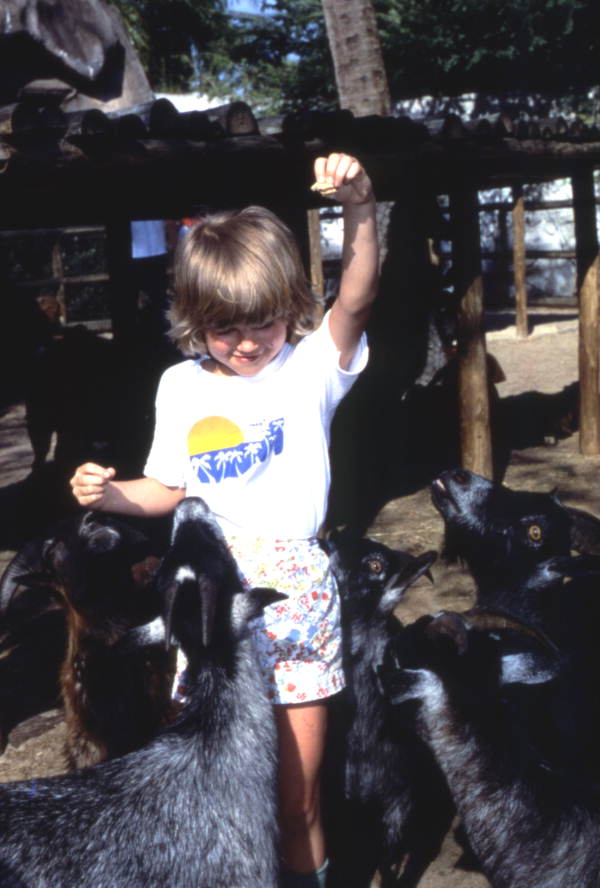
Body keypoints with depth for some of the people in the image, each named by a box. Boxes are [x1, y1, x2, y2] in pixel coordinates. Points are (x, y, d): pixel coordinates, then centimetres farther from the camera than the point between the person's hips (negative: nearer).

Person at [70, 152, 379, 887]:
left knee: (297, 796, 9)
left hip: (296, 592, -2)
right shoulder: (181, 389, 4)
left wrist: (358, 208, -38)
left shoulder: (310, 367, -5)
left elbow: (355, 300, -23)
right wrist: (111, 494, -5)